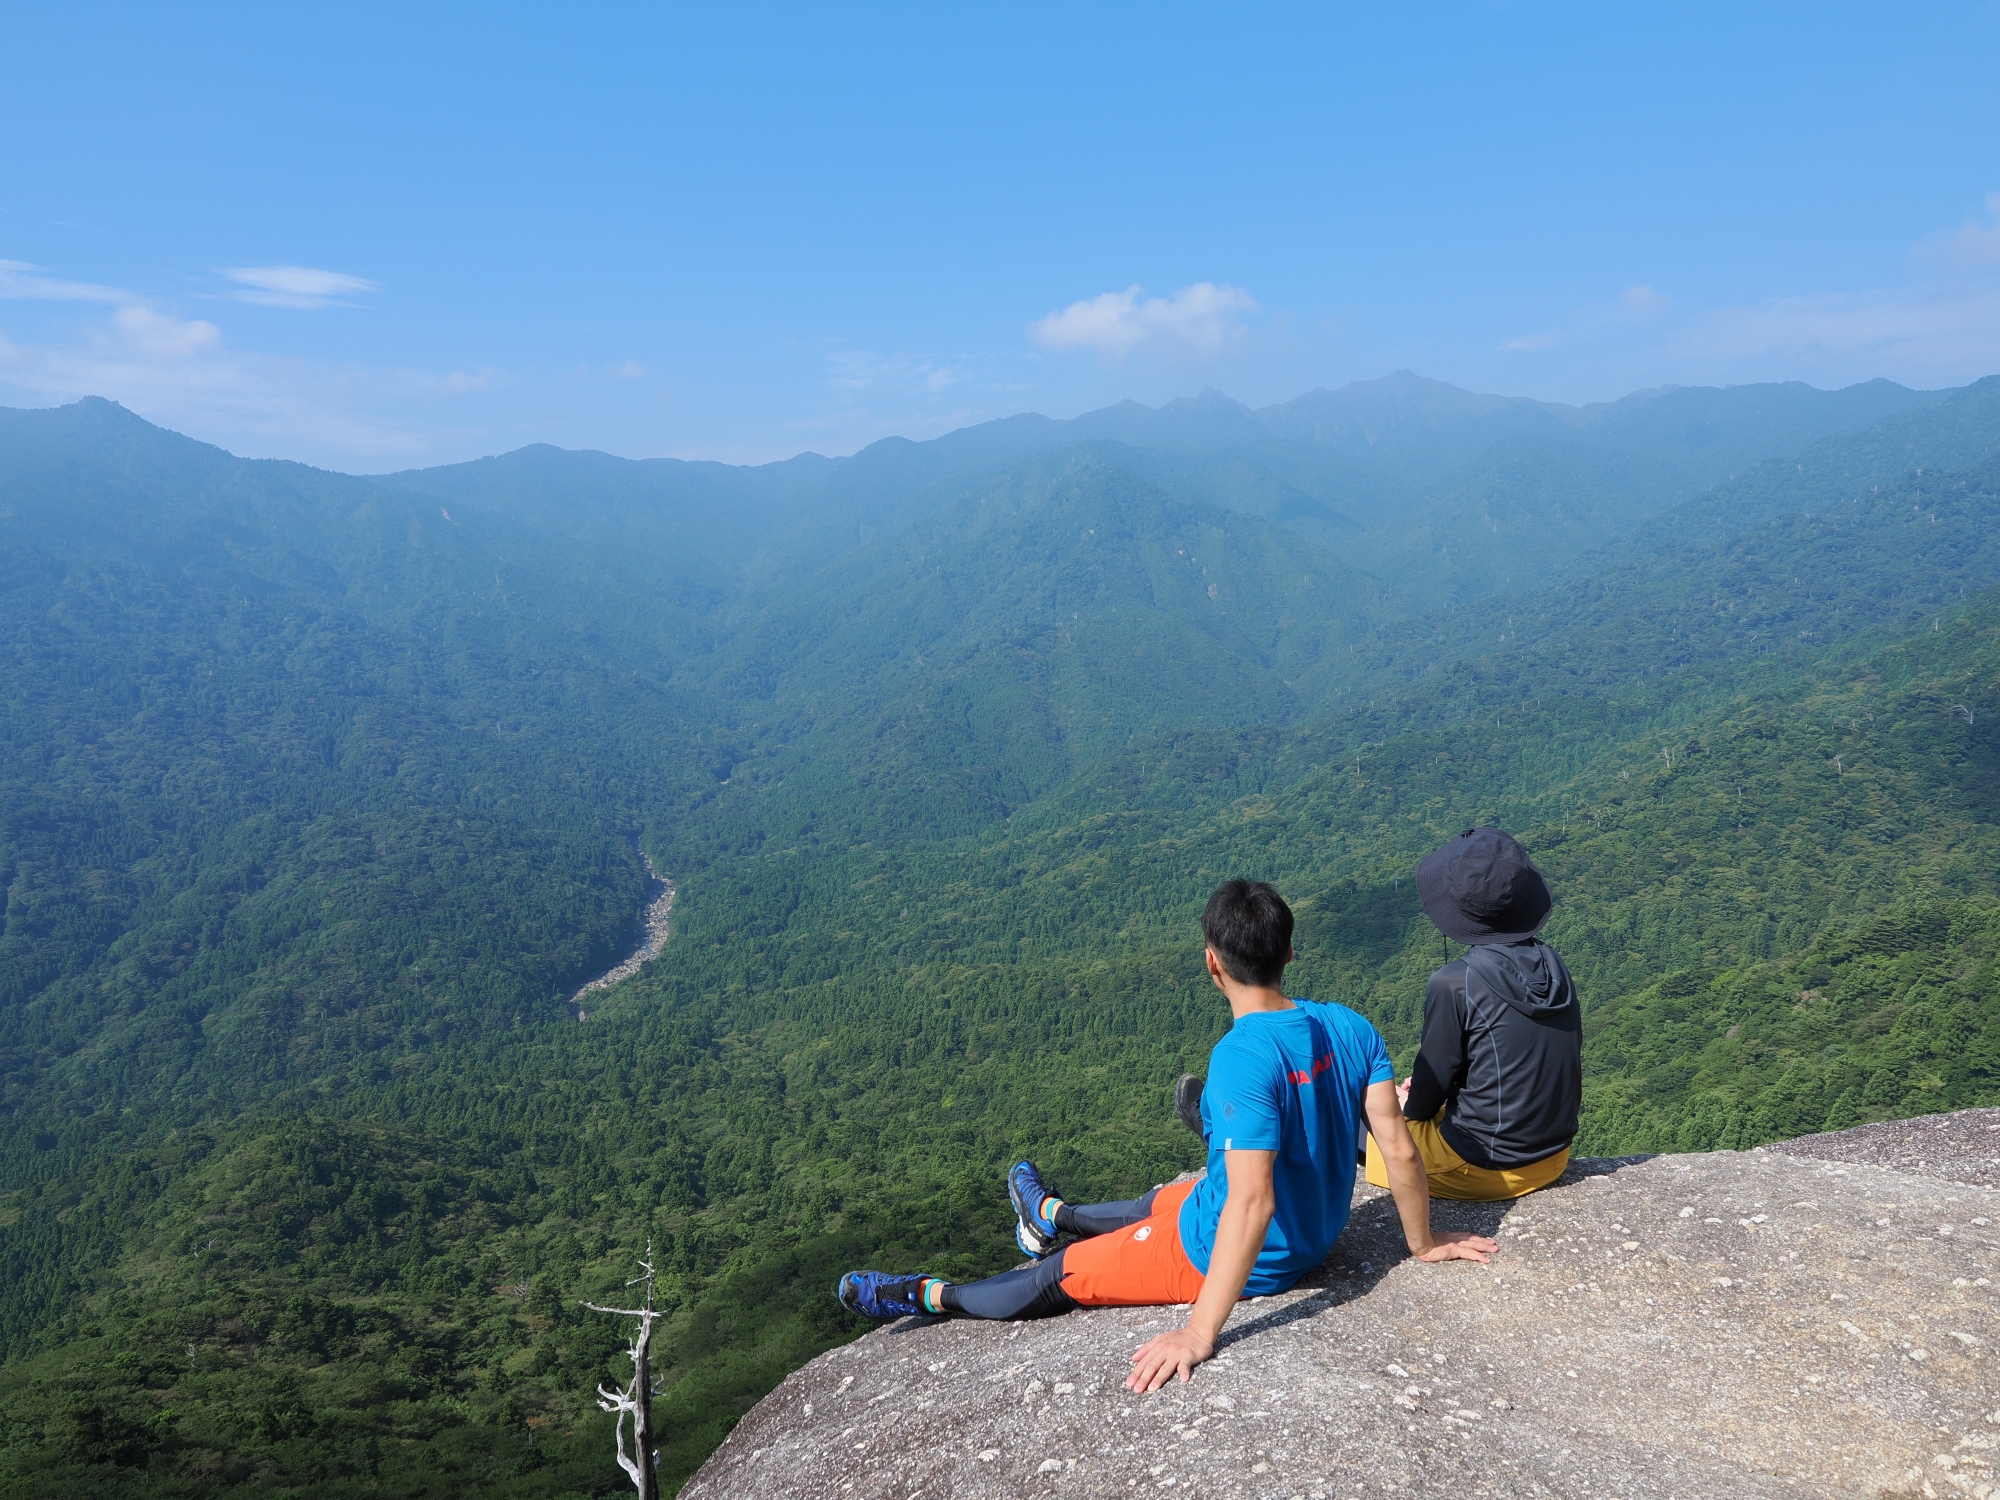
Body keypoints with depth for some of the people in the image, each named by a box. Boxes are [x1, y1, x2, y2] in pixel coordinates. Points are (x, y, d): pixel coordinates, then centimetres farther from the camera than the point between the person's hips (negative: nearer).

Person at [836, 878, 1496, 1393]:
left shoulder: (1242, 1056, -34)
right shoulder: (1351, 1028, -13)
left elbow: (1252, 1202, -39)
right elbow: (1398, 1148, -9)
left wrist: (1200, 1331, -35)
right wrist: (1422, 1244, 6)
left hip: (1233, 1260, -7)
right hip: (1317, 1233, 7)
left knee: (1055, 1279, 12)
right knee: (1157, 1204, 34)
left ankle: (927, 1298, 31)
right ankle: (1053, 1217, 61)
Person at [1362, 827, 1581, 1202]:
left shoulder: (1454, 984, -23)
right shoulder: (1552, 964, -4)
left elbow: (1427, 1092, -13)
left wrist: (1409, 1104, 11)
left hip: (1487, 1168, -6)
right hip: (1554, 1157, 7)